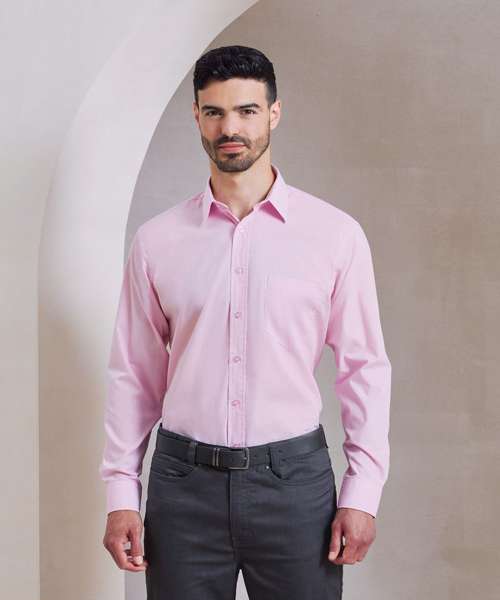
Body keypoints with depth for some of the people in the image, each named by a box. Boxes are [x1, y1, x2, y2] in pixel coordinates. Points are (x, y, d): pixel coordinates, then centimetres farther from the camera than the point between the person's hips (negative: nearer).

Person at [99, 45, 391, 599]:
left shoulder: (335, 233, -2)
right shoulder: (156, 240, 2)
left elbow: (365, 367, 1)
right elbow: (133, 375, 6)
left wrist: (362, 492, -3)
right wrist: (120, 493, 3)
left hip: (294, 477, -1)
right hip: (184, 478, 1)